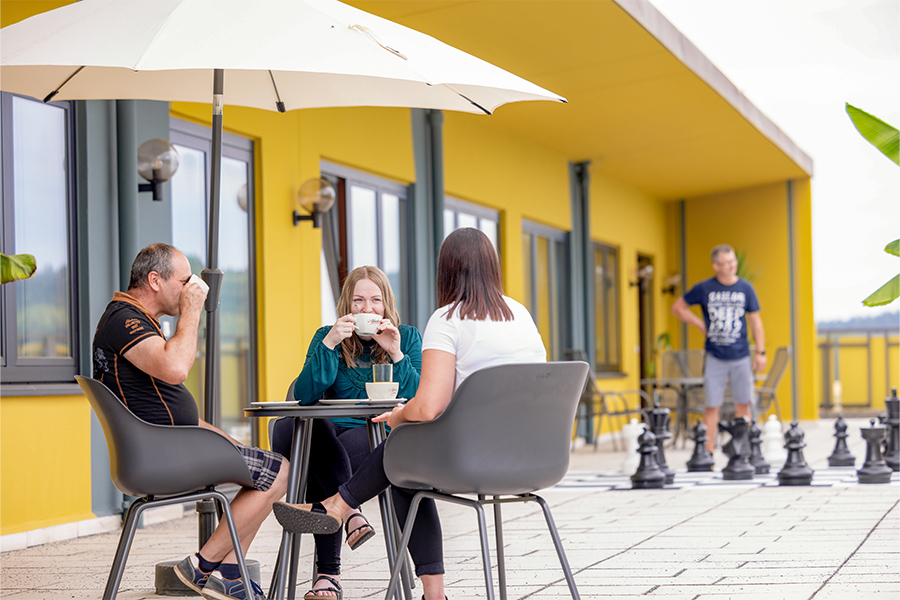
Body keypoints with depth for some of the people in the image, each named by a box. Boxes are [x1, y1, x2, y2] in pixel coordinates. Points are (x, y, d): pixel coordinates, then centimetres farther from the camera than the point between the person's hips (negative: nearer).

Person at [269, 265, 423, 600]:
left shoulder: (407, 337, 12)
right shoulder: (327, 338, 13)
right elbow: (304, 396, -5)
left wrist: (396, 354, -12)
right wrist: (329, 344, -14)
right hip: (335, 437, 2)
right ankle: (350, 511, -39)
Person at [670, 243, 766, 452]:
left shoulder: (745, 288, 3)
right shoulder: (704, 288, -2)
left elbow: (755, 321, 8)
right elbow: (677, 307, 9)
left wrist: (760, 352, 3)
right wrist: (700, 325, 1)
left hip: (741, 357, 1)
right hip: (714, 357, -1)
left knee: (743, 405, 6)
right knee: (712, 405, 0)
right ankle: (708, 452, 5)